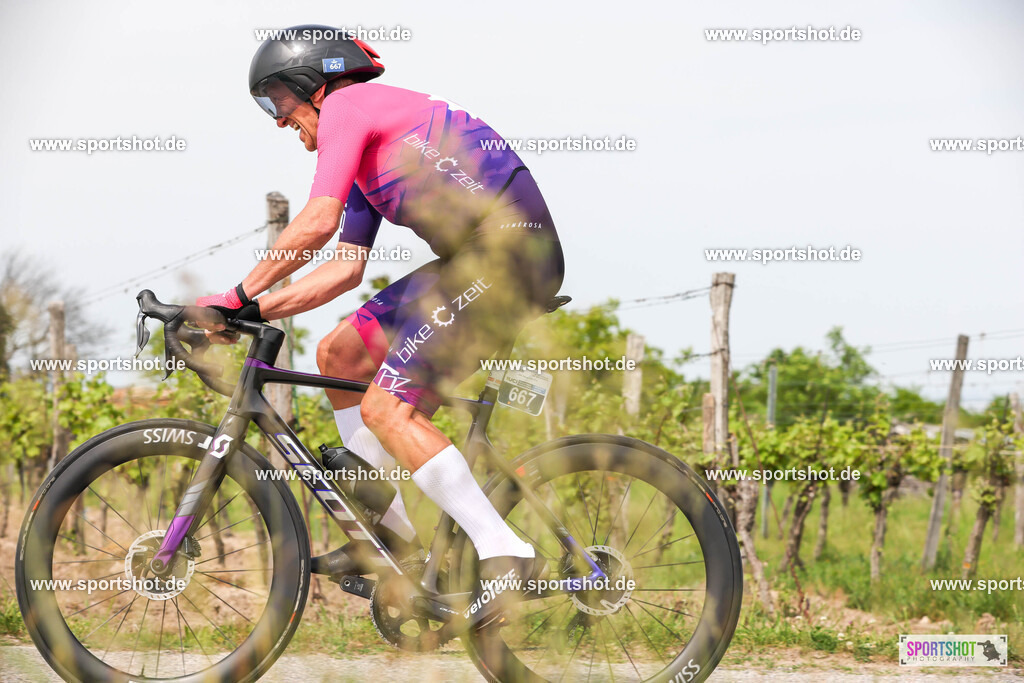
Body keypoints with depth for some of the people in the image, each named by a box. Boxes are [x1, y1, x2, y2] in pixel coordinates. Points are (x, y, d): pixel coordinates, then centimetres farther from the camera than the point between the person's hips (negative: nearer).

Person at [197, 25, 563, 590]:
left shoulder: (346, 105, -4)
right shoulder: (365, 160, 26)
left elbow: (316, 223, -15)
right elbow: (346, 268, 23)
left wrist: (240, 294, -6)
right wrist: (255, 311, 15)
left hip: (508, 247, -10)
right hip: (474, 255, 10)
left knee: (385, 407, -15)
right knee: (338, 354, 13)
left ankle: (506, 555, -17)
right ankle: (389, 529, 18)